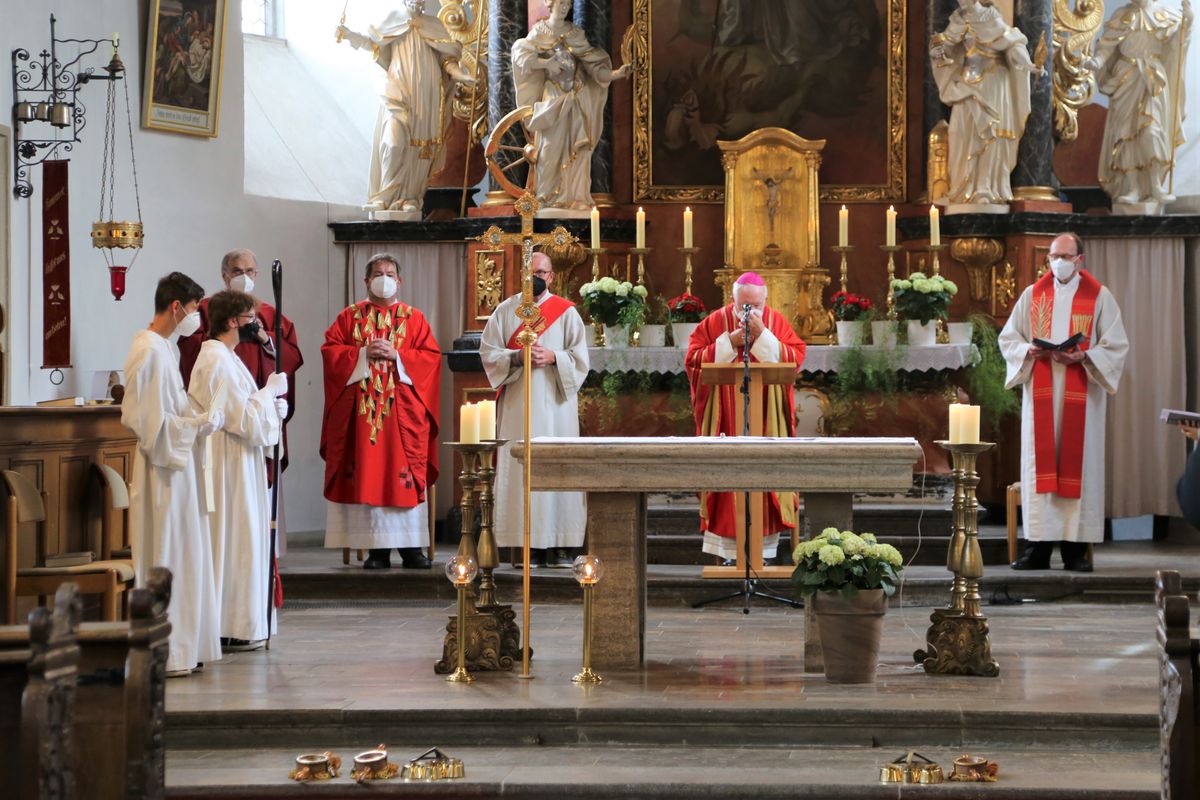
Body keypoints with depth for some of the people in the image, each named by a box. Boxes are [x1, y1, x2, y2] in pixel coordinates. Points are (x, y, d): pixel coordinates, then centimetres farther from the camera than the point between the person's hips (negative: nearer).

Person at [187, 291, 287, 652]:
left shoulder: (224, 358, 15)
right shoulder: (217, 361, -17)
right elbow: (244, 419, -20)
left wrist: (272, 403, 2)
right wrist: (271, 391, -9)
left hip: (237, 464, 11)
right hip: (229, 468, -11)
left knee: (239, 540, 12)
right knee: (233, 542, -6)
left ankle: (238, 624, 17)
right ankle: (232, 629, -1)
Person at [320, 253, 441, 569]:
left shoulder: (413, 318, 11)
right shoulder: (350, 317, 12)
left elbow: (431, 356, 2)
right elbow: (330, 350, 3)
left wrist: (396, 355, -10)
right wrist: (363, 353, -11)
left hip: (403, 411, 0)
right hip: (361, 411, 0)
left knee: (405, 477, -4)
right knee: (368, 477, -3)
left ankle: (410, 546, 1)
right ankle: (377, 549, -1)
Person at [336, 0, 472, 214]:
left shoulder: (433, 25, 12)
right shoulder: (394, 19, 10)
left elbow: (447, 56, 10)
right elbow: (373, 42, 10)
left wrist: (458, 74, -5)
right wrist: (350, 35, -4)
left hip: (425, 96, 2)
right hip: (399, 92, -2)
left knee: (420, 146, -1)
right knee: (393, 142, -14)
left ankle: (410, 198, 2)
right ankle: (386, 196, -8)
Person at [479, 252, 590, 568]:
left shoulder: (566, 312, 8)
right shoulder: (505, 311, 10)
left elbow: (580, 357, 3)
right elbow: (488, 352, 4)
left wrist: (552, 357, -14)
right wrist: (517, 356, -13)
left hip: (556, 402, -1)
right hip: (517, 405, 1)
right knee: (520, 469, -5)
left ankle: (560, 545, -3)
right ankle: (529, 546, -4)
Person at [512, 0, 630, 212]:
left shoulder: (576, 34, 9)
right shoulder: (540, 31, 4)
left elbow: (593, 65, 3)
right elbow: (521, 54, -7)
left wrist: (615, 73, -12)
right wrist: (546, 63, -18)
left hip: (577, 97, 2)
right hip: (553, 97, -2)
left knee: (578, 146, -4)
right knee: (552, 145, -4)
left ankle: (575, 196, -3)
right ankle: (550, 196, 1)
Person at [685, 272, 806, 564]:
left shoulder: (776, 322, 2)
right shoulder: (716, 322, 0)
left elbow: (795, 357, -7)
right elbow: (693, 359, -5)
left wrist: (762, 336, -17)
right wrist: (730, 341, -14)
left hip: (766, 418, 1)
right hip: (727, 418, -1)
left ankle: (764, 547, 7)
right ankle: (730, 549, 3)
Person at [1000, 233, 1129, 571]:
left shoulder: (1100, 297, 5)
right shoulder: (1032, 295, 11)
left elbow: (1116, 346, 1)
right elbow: (1008, 338, 12)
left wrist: (1084, 357, -16)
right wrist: (1029, 350, -9)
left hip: (1081, 395, -2)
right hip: (1040, 393, 2)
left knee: (1078, 464, -3)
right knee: (1040, 464, -2)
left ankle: (1076, 548, 0)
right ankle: (1038, 549, 0)